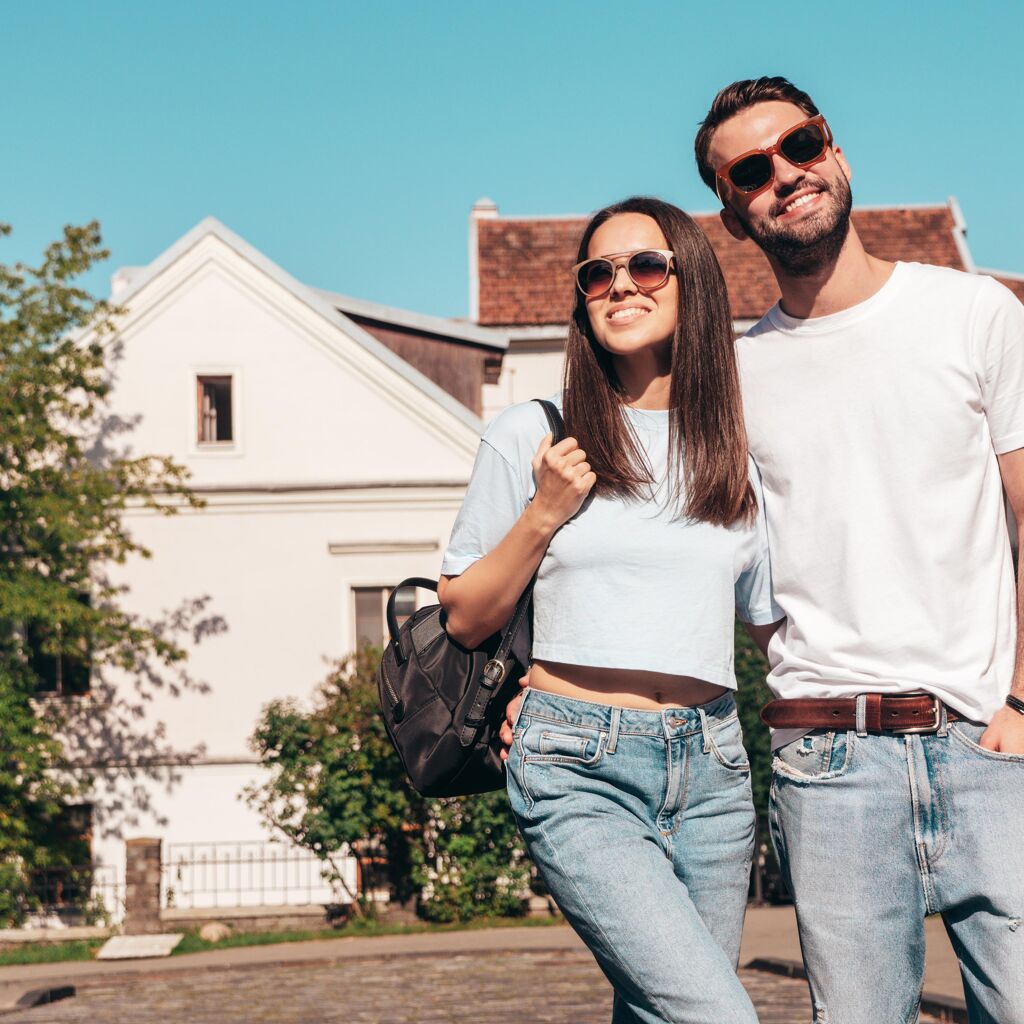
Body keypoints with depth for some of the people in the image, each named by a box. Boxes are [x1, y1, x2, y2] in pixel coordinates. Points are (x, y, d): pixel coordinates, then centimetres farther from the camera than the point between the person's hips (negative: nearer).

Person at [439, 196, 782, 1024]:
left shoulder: (738, 455, 11)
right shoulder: (534, 435, 3)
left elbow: (777, 627, 17)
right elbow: (465, 620, 6)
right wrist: (544, 514, -6)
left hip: (710, 771, 4)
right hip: (580, 772, -4)